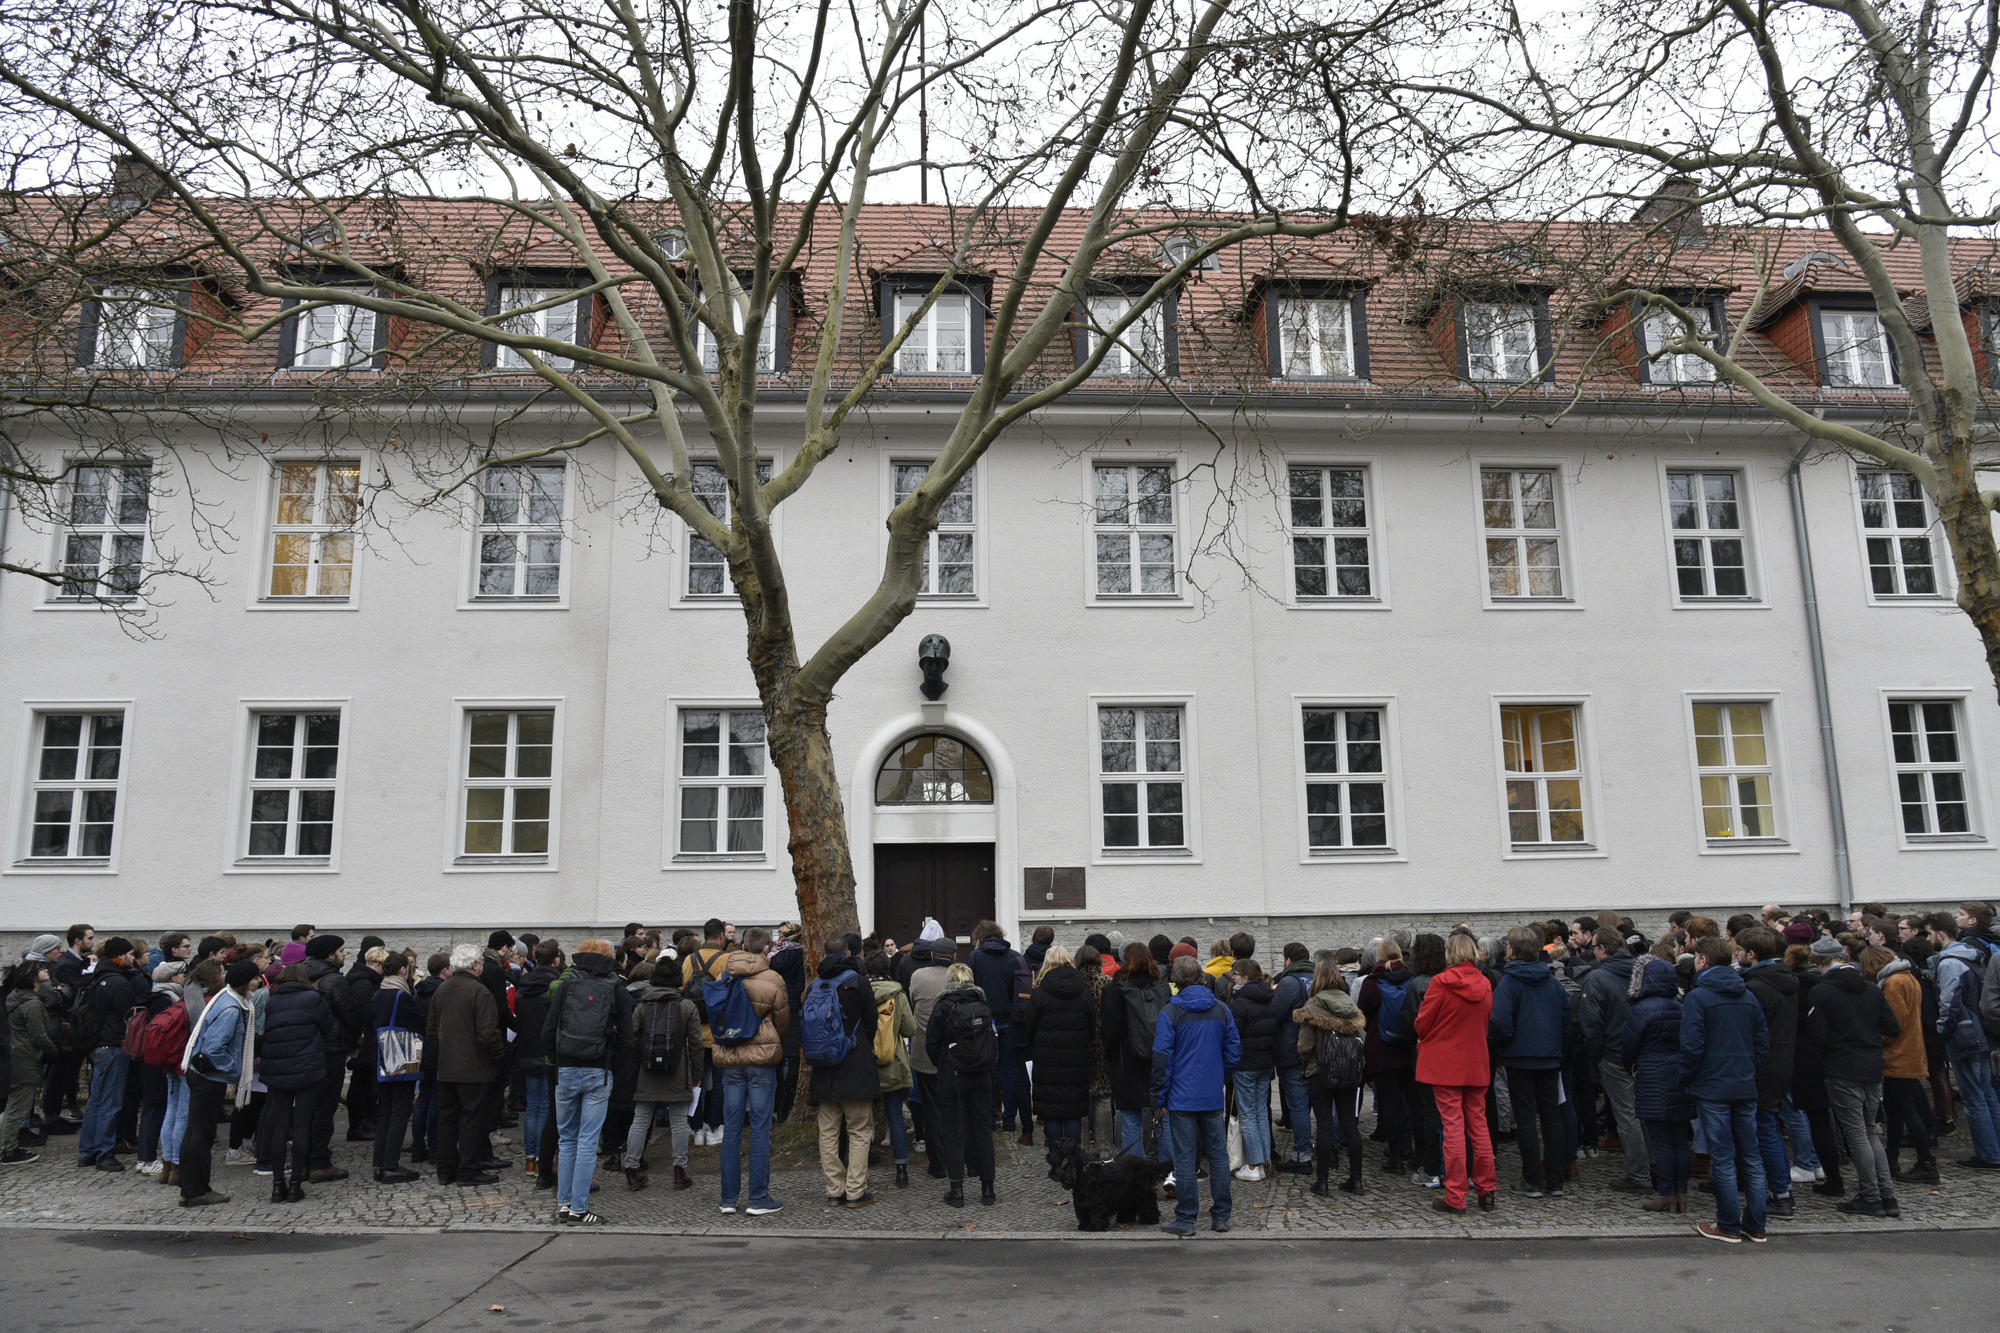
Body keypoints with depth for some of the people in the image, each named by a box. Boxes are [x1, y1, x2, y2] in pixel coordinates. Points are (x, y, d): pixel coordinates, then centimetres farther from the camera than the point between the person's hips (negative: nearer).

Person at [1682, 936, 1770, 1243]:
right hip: (1746, 1088, 6)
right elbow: (1763, 1042, 11)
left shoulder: (1698, 997, -12)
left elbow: (1691, 1045, -16)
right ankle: (1755, 1226, 17)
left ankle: (1729, 1227, 7)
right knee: (1751, 1157, 11)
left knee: (1723, 1159, 1)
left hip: (1712, 1088, -6)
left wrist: (1687, 1077, -1)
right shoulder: (1748, 996, 8)